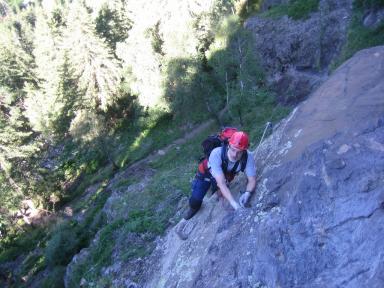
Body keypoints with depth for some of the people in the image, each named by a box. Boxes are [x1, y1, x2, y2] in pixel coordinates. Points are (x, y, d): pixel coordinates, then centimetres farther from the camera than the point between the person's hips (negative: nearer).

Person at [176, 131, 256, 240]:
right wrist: (234, 203, -56)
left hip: (226, 176, 4)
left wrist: (247, 193, -49)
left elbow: (252, 180, -27)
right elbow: (221, 183, -47)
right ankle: (183, 222, 12)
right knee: (195, 202, -15)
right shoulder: (216, 154, -44)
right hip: (207, 173, -4)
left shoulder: (248, 157, -35)